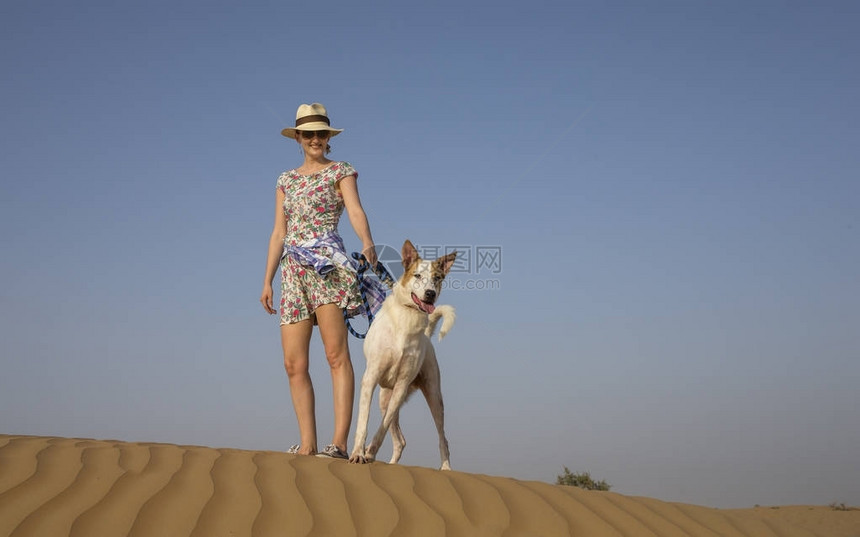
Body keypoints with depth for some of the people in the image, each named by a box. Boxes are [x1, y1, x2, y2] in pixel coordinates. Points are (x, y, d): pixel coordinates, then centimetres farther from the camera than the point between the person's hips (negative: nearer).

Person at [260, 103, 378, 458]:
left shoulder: (341, 172, 8)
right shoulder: (286, 180, 21)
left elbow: (355, 211, -9)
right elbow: (279, 233, 19)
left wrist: (367, 243, -30)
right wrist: (267, 281, 12)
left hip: (327, 264, -5)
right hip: (293, 271, 5)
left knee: (336, 354, -14)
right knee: (294, 364, -2)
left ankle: (340, 442, -19)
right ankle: (307, 444, 1)